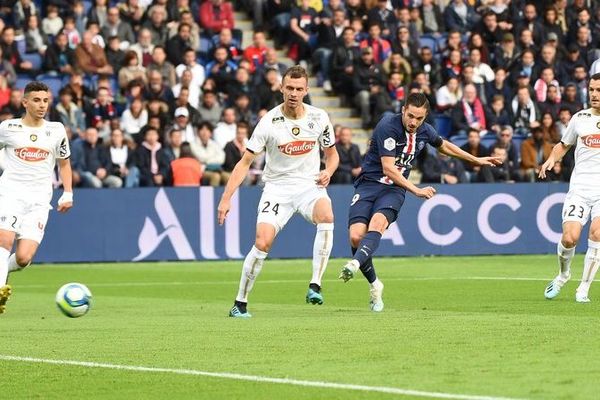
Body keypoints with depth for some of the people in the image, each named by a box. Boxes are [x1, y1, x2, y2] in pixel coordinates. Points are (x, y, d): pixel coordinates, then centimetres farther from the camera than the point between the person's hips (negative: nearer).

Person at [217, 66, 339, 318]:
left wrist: (327, 172, -11)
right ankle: (240, 303, 0)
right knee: (262, 243, -18)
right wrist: (226, 199, -14)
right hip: (277, 187, -1)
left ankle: (315, 286, -32)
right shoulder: (269, 122, -10)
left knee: (326, 215, -33)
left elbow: (332, 154, 13)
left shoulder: (319, 118, -3)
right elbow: (245, 162, -6)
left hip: (309, 186, 1)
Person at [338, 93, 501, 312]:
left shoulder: (425, 131, 5)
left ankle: (355, 264, -54)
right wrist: (416, 190, -24)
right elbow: (388, 168, -19)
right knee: (356, 235, -20)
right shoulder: (388, 126, -15)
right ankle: (374, 285, 3)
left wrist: (476, 160, 35)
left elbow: (443, 145, 29)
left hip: (394, 189, 3)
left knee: (377, 222, -31)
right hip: (369, 184, -3)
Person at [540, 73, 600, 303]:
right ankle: (563, 274, 19)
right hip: (579, 187, 2)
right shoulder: (579, 118, 10)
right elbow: (564, 144, 25)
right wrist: (552, 159, 7)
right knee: (570, 238, -13)